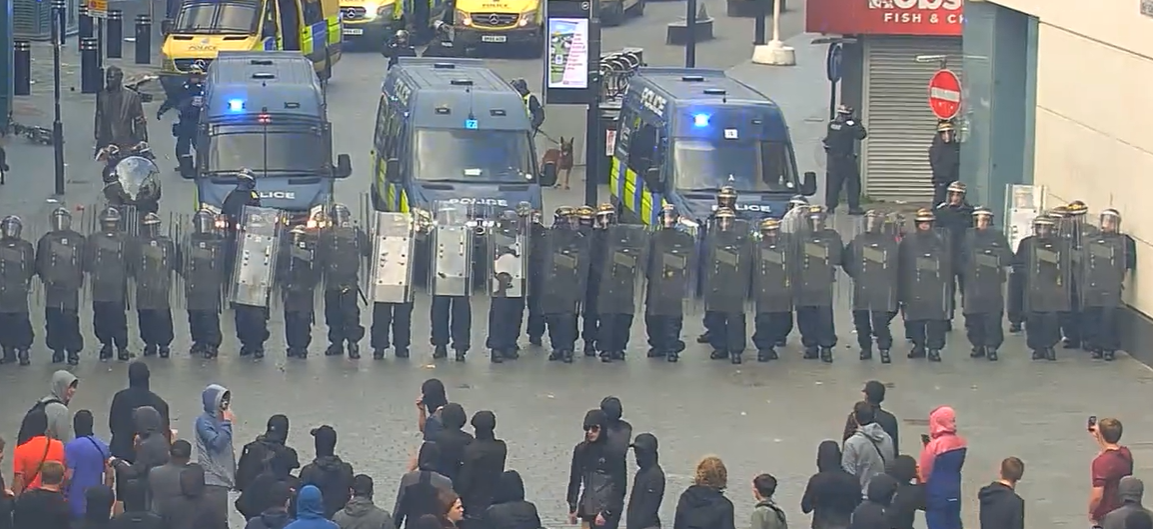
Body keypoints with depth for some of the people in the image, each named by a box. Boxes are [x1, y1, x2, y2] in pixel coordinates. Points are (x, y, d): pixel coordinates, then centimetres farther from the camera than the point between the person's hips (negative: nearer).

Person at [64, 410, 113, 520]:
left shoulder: (72, 447, -13)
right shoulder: (103, 447, 5)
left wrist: (63, 494, 1)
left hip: (76, 504, -5)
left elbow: (68, 476, -14)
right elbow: (109, 474, 9)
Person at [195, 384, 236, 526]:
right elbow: (217, 443, -21)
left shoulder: (220, 420, 14)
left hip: (222, 478, 8)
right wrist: (227, 423, -13)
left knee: (221, 520, 9)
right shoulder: (204, 421, -9)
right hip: (212, 480, -8)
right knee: (215, 520, -12)